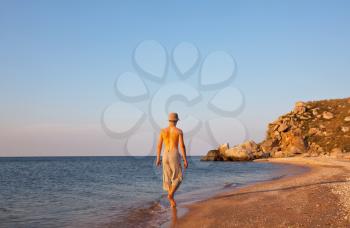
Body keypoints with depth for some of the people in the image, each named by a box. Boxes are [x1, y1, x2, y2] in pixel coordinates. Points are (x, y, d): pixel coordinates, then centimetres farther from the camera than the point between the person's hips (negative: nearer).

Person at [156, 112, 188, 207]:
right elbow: (182, 146, -9)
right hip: (174, 156, -4)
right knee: (178, 178, 10)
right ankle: (170, 195, -12)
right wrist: (185, 160, -5)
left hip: (165, 156, 4)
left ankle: (172, 202, 10)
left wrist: (158, 159, 14)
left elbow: (159, 145, 6)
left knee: (168, 178, 11)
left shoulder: (163, 131, 7)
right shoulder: (179, 131, -3)